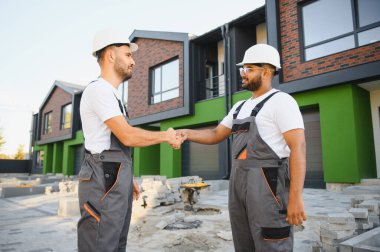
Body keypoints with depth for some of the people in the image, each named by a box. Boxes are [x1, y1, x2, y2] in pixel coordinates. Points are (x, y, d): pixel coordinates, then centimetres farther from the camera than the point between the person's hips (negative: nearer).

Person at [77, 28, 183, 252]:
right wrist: (166, 136, -6)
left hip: (115, 182, 10)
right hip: (104, 184, -10)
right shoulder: (99, 90, -13)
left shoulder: (111, 94, 19)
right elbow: (129, 137, -21)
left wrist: (127, 179, 21)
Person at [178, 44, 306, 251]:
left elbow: (298, 147, -14)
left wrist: (296, 197, -21)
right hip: (239, 182, 8)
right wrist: (186, 133, 0)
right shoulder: (240, 107, 19)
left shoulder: (281, 101, -6)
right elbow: (215, 136, 18)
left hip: (268, 184, -8)